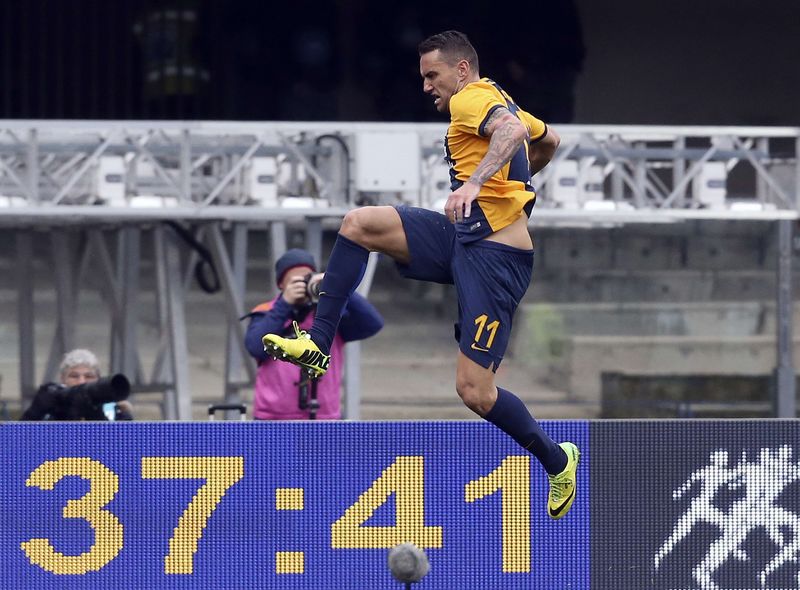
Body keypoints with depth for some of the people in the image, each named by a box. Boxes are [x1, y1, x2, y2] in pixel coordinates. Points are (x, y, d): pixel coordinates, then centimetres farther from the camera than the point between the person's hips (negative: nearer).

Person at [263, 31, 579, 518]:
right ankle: (319, 344, -6)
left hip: (496, 255, -10)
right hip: (464, 238, 10)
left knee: (474, 390, -12)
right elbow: (548, 141, 37)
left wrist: (476, 182, -43)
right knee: (358, 224, -6)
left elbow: (513, 128, -31)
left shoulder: (472, 98, -8)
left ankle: (558, 460, 11)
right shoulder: (497, 103, 20)